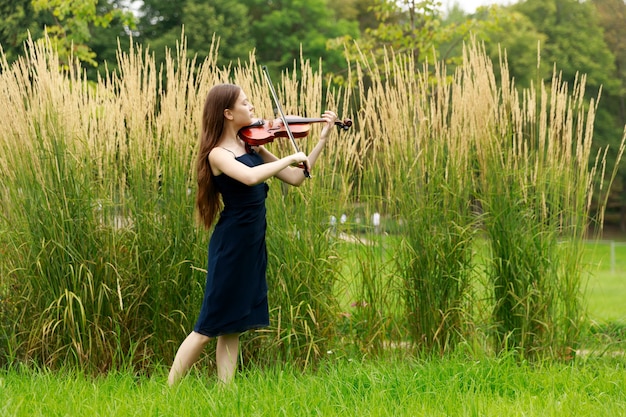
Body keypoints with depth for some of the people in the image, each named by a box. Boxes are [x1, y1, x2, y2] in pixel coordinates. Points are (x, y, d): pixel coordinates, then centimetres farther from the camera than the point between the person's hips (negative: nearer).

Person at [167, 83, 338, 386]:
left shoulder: (251, 146, 9)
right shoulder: (218, 154, -13)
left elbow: (295, 178, 11)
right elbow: (250, 177, -33)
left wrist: (322, 139, 7)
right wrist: (290, 158, -21)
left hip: (253, 246, 7)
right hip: (230, 246, -7)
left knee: (232, 328, 9)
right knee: (208, 329, -4)